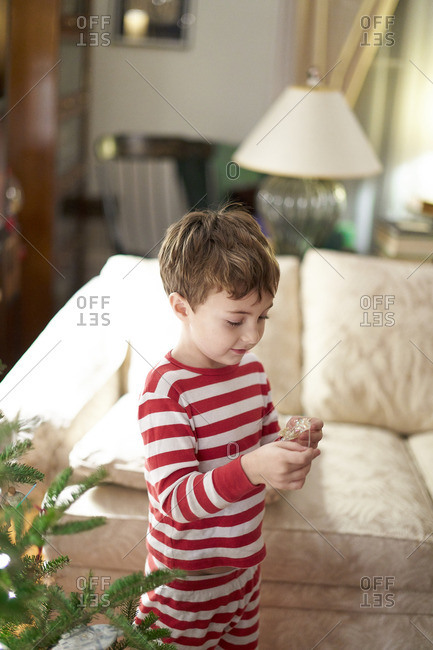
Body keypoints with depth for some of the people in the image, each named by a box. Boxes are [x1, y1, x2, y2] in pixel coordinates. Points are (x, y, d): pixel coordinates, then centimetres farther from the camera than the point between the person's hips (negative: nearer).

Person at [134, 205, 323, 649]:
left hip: (245, 563, 7)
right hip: (188, 583, -7)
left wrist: (294, 448, -12)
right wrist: (250, 468, -42)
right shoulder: (164, 391, -24)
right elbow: (176, 500, -28)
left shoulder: (251, 367, -1)